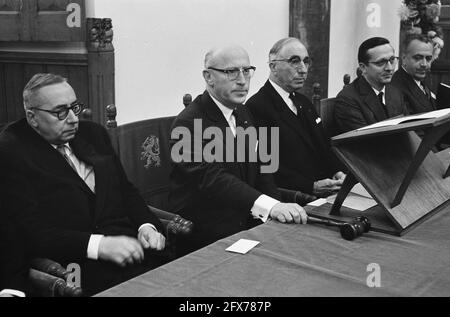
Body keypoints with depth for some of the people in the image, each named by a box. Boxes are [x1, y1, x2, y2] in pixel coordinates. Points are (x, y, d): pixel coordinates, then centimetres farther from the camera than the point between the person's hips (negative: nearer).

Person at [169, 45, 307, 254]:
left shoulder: (243, 113, 13)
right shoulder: (189, 123, -14)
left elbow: (259, 168, 11)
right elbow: (212, 178, -27)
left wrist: (279, 209, -8)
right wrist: (270, 206, -38)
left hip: (246, 221, 7)